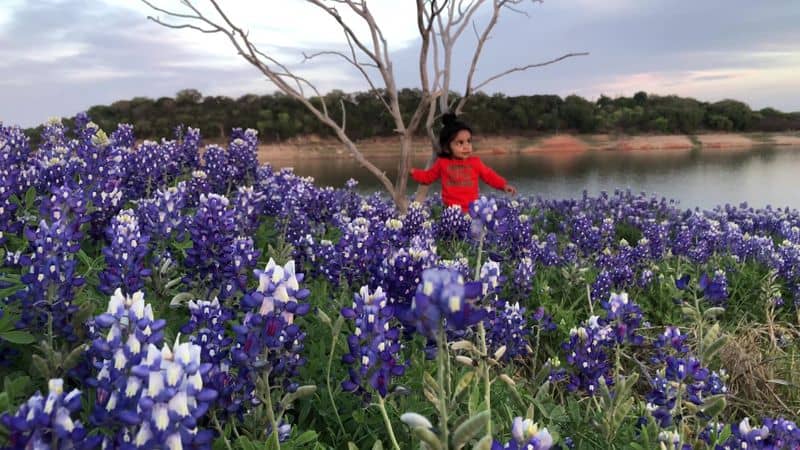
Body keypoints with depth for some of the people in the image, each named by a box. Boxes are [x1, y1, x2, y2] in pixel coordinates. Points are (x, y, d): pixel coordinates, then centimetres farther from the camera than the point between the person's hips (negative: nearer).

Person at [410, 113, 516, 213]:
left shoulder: (475, 162, 6)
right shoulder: (442, 163, 6)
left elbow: (490, 176, 12)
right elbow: (428, 177, 16)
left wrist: (504, 185, 0)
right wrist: (413, 172, 4)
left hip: (471, 209, 0)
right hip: (450, 209, 0)